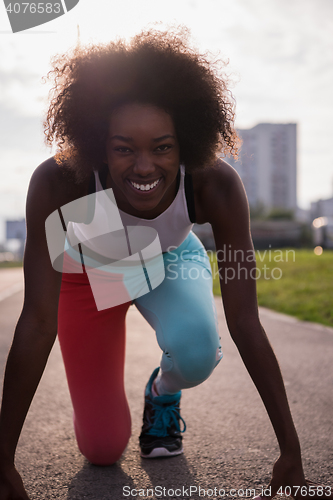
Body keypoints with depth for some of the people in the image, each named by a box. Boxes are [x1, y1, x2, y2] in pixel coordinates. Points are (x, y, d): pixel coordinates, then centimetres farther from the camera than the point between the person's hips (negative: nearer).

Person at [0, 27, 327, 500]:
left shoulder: (217, 186, -36)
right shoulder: (57, 183, -39)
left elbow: (245, 323, -32)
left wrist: (291, 454, -31)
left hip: (171, 261, 1)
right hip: (89, 271, 0)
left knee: (197, 353, -34)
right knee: (102, 449, 0)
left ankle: (163, 391, 5)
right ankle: (99, 385, 36)